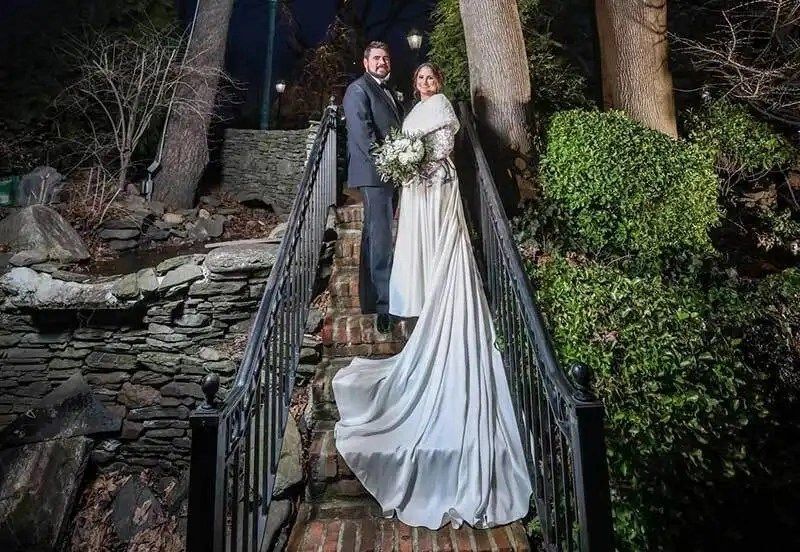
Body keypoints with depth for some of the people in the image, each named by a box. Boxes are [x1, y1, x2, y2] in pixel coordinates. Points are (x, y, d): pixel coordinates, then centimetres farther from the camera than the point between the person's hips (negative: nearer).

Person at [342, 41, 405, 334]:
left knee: (375, 234, 13)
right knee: (381, 237, -11)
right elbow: (361, 132, -16)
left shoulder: (390, 90, 22)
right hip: (374, 172, -9)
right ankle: (385, 305, -9)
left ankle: (370, 297, 23)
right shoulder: (358, 89, -4)